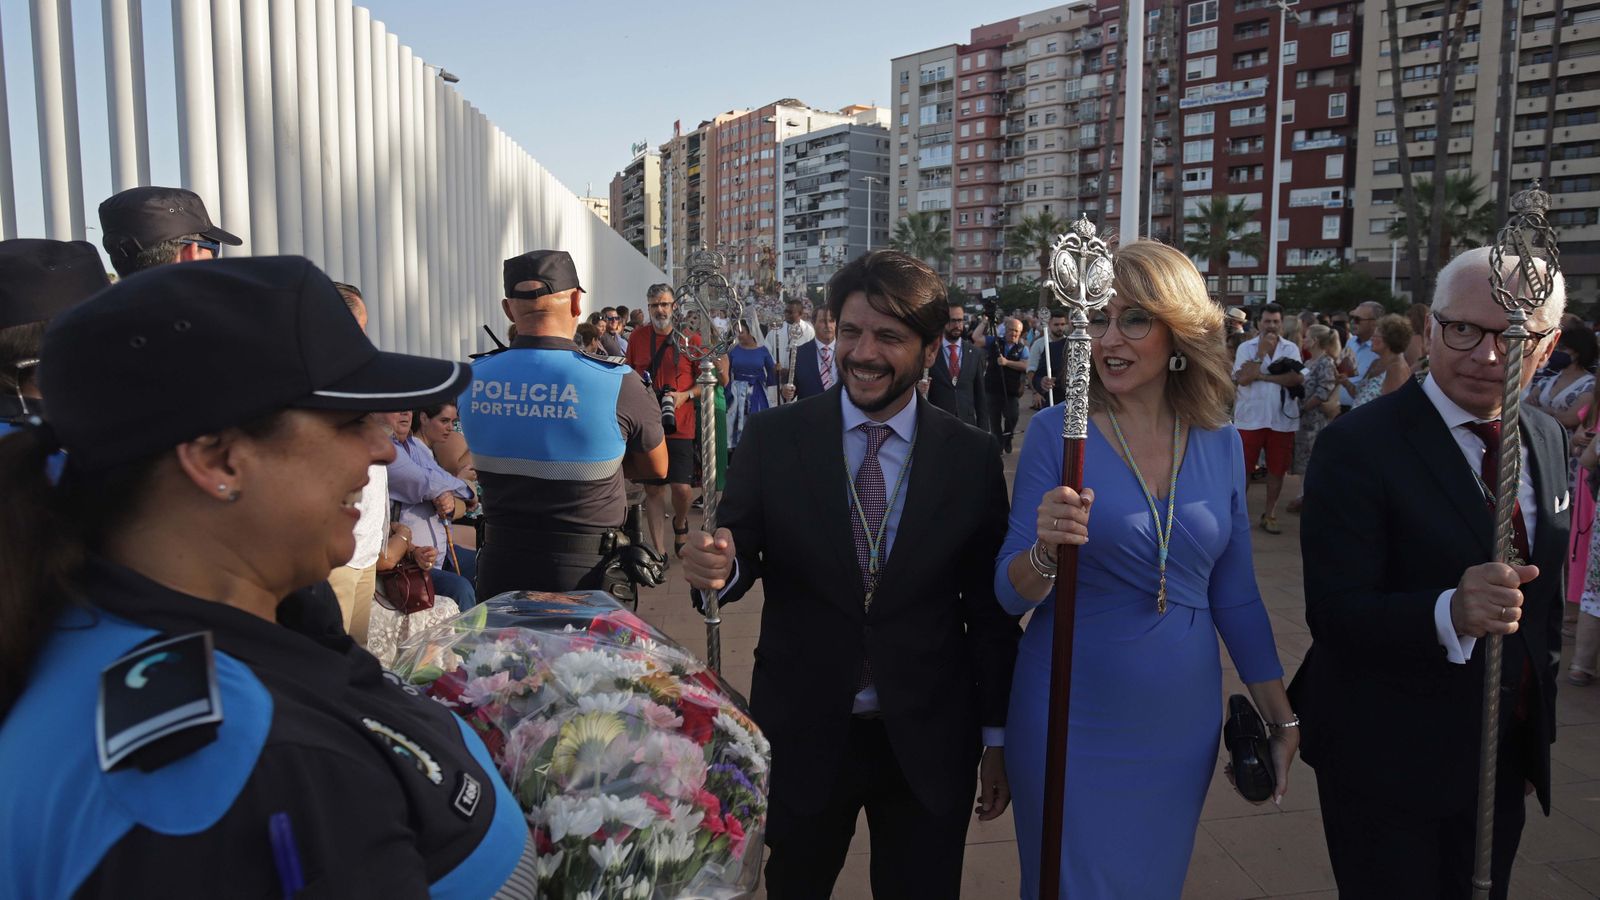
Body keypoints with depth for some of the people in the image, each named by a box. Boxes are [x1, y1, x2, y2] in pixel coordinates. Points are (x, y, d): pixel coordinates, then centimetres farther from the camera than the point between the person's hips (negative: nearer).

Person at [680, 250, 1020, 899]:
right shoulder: (772, 440, -6)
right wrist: (719, 566, -27)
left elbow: (990, 607, 0)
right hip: (801, 735, 0)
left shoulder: (973, 457, -5)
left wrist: (997, 737, 4)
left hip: (928, 745, 0)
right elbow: (741, 561, -3)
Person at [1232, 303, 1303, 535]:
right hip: (1250, 418, -2)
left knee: (1277, 469, 9)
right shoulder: (1246, 348, 0)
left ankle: (1270, 514, 22)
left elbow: (1297, 378, -10)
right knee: (1242, 467, 0)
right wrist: (1262, 352, -14)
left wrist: (1262, 375, -14)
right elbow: (1243, 379, -13)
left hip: (1282, 419, 2)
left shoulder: (1291, 349, 5)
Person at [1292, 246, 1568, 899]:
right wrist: (1450, 613, -39)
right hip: (1387, 763, -6)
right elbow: (1334, 613, -23)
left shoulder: (1548, 439, 4)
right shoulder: (1357, 445, -18)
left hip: (1507, 751, 7)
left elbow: (1545, 596, 15)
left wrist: (1539, 710, 19)